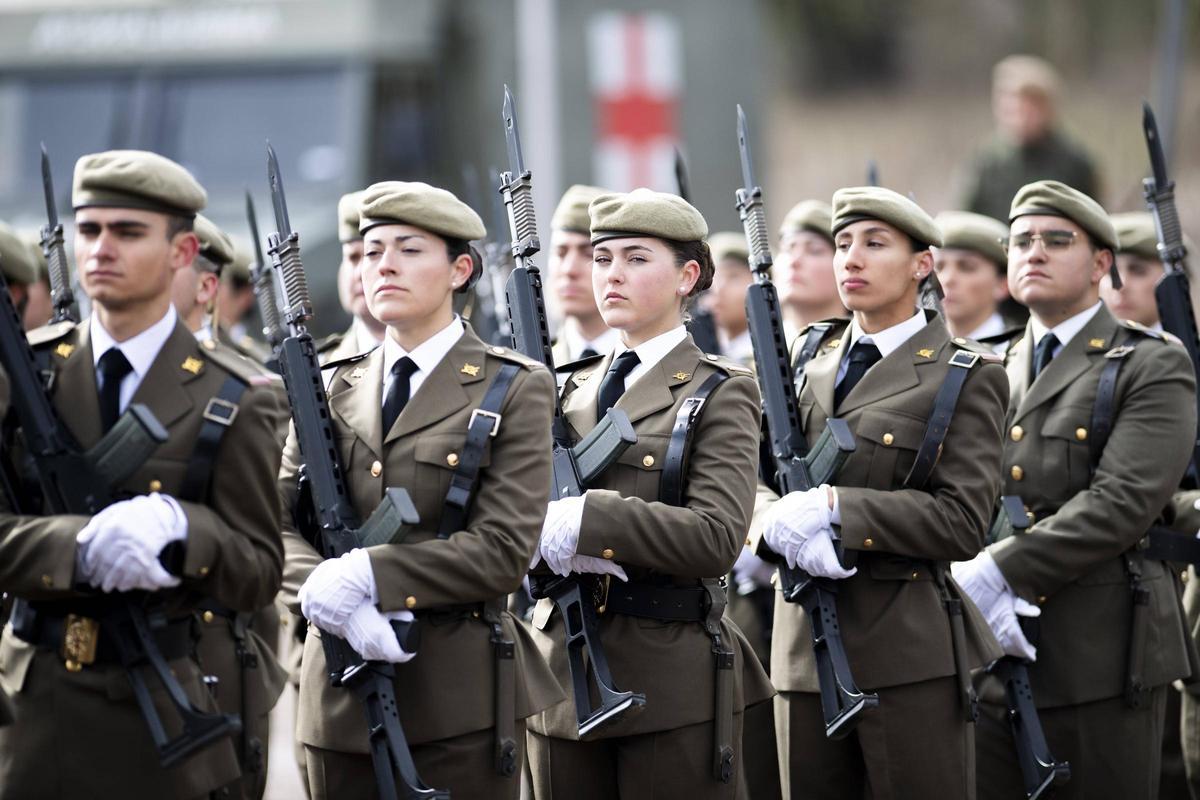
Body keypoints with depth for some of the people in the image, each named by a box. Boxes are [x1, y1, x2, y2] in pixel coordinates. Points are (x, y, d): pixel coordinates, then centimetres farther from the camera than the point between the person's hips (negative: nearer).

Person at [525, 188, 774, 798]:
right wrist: (549, 537, -15)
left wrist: (585, 520, -21)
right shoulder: (569, 390, 15)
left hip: (673, 685, -5)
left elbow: (718, 537, -16)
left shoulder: (717, 395, -2)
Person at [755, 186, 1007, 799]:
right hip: (805, 648, 5)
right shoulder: (810, 359, 14)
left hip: (912, 652, -5)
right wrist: (780, 523, -14)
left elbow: (963, 522, -11)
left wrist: (833, 508, -18)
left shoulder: (965, 375, -2)